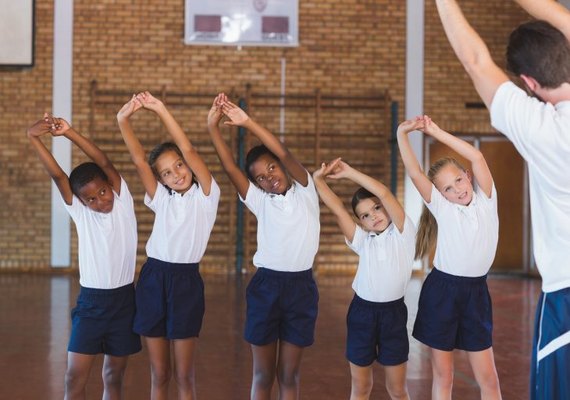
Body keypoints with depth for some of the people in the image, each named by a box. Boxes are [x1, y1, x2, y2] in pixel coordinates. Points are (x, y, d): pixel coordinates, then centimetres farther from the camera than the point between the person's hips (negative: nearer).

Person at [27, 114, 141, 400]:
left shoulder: (123, 201, -3)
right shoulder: (79, 211, -2)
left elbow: (105, 164, -16)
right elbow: (56, 174, -14)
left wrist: (70, 133, -26)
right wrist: (34, 138, -27)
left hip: (124, 299, 0)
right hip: (90, 301, 0)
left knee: (114, 376, 10)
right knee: (75, 377, -6)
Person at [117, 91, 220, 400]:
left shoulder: (205, 195, 0)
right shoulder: (161, 198, 9)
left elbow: (188, 150, -11)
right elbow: (139, 160, -4)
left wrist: (162, 111, -17)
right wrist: (123, 121, -17)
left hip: (186, 281, -3)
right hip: (153, 279, 3)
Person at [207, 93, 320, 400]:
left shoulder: (305, 192, 1)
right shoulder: (260, 201, 4)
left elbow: (285, 155, -14)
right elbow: (229, 167, -8)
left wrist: (248, 123, -22)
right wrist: (213, 127, -19)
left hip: (301, 287, -1)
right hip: (265, 287, 1)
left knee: (289, 375, 9)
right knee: (263, 375, 7)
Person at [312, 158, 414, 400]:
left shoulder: (403, 233, -3)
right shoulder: (361, 240, 5)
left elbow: (384, 193, -15)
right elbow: (337, 208, -5)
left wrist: (349, 173, -11)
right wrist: (318, 179, -16)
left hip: (393, 313, -2)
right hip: (362, 312, 2)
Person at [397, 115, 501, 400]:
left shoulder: (485, 199, 2)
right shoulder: (441, 208, -1)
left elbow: (476, 157, -11)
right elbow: (414, 172, -12)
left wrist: (436, 132, -12)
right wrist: (402, 133, -19)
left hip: (476, 292, 1)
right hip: (441, 291, -1)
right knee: (442, 375, 6)